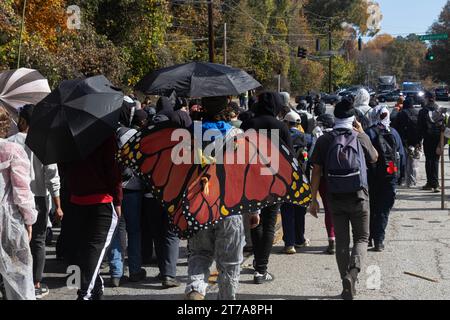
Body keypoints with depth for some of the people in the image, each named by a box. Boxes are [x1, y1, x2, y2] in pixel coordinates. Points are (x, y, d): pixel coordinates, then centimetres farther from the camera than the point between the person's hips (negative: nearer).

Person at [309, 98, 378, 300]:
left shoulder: (324, 141, -3)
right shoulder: (361, 138, -4)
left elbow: (316, 172, -4)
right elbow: (374, 158, 15)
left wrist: (314, 199, 3)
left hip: (335, 198, 1)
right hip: (358, 196, -1)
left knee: (341, 241, 10)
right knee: (361, 238, 10)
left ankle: (348, 287, 12)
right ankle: (353, 272, -16)